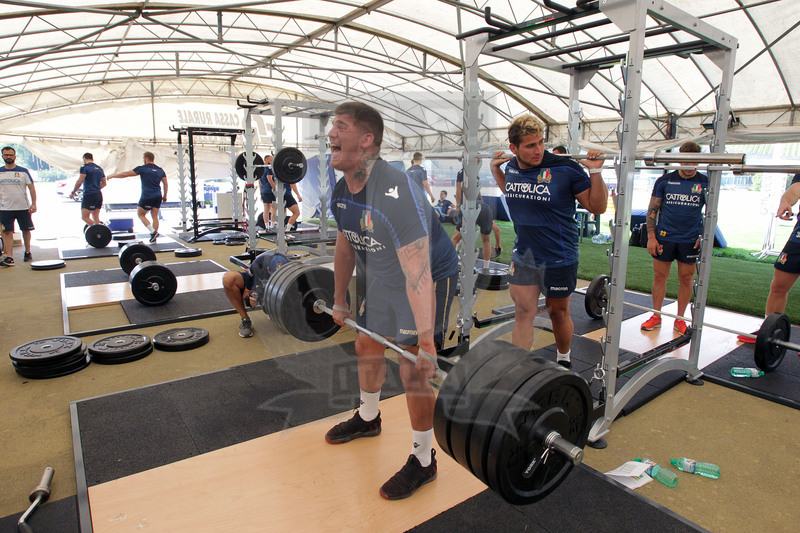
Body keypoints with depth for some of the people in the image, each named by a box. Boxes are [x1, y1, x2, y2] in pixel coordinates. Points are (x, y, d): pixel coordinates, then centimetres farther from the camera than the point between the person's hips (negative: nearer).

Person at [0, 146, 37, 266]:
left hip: (23, 207, -1)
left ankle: (27, 252, 26)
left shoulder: (23, 171, 1)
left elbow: (31, 188, 0)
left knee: (26, 230, 8)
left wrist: (33, 203, -8)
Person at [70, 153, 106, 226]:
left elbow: (79, 182, -11)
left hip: (89, 195, -7)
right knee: (96, 218, 9)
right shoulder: (99, 169, 15)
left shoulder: (85, 168, -6)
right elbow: (104, 183, 21)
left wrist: (73, 192, 0)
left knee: (84, 217, -5)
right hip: (99, 195, 7)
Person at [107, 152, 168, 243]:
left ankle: (153, 231, -7)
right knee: (155, 216, 9)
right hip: (158, 197, 5)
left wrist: (111, 176, 9)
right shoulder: (160, 170, 10)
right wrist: (164, 196, 22)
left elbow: (126, 174, -3)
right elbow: (165, 184, 12)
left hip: (147, 197, -5)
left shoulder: (143, 168, -5)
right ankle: (154, 237, 8)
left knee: (140, 214, 9)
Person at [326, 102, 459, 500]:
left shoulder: (396, 195, -34)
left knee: (414, 369, -9)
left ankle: (423, 461, 13)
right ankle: (367, 419, 46)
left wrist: (426, 343, -33)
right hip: (377, 277, 9)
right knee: (367, 347, 19)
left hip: (429, 278, -8)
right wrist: (339, 300, 16)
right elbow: (345, 247, 9)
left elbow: (417, 275, -35)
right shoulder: (342, 192, -6)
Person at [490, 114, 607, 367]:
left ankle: (563, 358, 41)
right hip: (523, 255, 3)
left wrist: (595, 171, -20)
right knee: (523, 313, 2)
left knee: (558, 313, 14)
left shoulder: (565, 170, -16)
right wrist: (495, 169, 13)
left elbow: (597, 207, -8)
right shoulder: (511, 167, -1)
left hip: (558, 258, -3)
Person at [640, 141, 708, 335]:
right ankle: (656, 316, 17)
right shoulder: (665, 180, 2)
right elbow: (653, 210, 3)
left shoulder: (705, 183, 4)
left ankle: (679, 319, 19)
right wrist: (651, 237, -4)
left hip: (690, 240, 0)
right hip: (664, 237, 0)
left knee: (686, 279, 6)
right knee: (659, 276, 5)